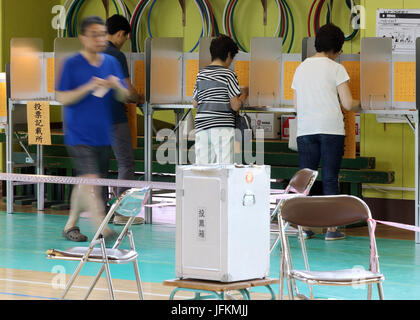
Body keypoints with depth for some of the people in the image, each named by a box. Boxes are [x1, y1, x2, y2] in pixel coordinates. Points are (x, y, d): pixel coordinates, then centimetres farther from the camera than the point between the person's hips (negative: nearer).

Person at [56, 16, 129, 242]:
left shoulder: (111, 63, 8)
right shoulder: (71, 64, -6)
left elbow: (124, 97, 11)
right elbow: (61, 98, -8)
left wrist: (117, 86, -12)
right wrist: (88, 88, -20)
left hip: (103, 135, 5)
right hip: (78, 136, -5)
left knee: (85, 183, 12)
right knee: (91, 180, -16)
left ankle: (70, 225, 25)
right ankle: (102, 229, -20)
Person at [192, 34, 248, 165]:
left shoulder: (201, 74, 10)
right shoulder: (229, 74, -5)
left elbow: (195, 104, 14)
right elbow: (235, 106, -7)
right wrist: (244, 94, 11)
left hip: (201, 126, 5)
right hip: (223, 128, -5)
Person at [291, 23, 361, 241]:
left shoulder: (301, 68, 13)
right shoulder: (336, 68, -3)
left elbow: (297, 106, 14)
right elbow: (348, 104, -6)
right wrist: (359, 103, 15)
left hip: (305, 130, 4)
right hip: (331, 129, -4)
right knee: (330, 178, 0)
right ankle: (331, 229, 0)